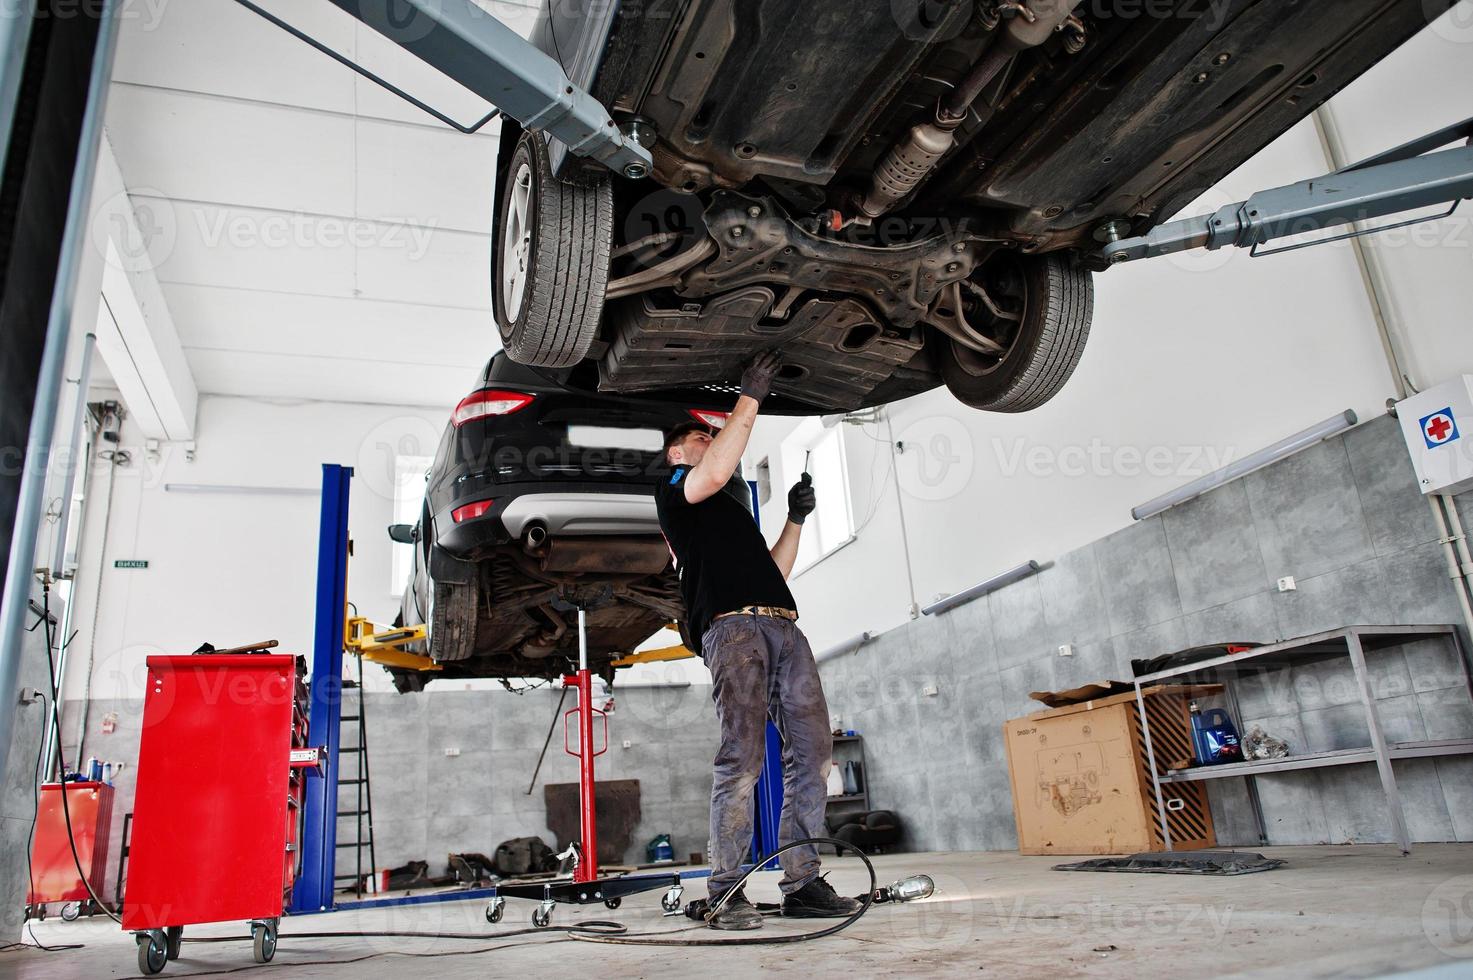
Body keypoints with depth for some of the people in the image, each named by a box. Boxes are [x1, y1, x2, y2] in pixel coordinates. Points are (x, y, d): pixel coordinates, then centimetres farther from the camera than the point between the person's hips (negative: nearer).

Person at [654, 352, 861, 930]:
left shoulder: (733, 510, 37)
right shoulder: (673, 493, 14)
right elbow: (715, 472, -10)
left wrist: (796, 520, 22)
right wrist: (749, 400, -3)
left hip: (784, 625, 8)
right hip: (731, 625, -7)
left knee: (812, 753, -3)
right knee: (743, 755, -17)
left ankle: (802, 883, 2)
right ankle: (726, 892, -11)